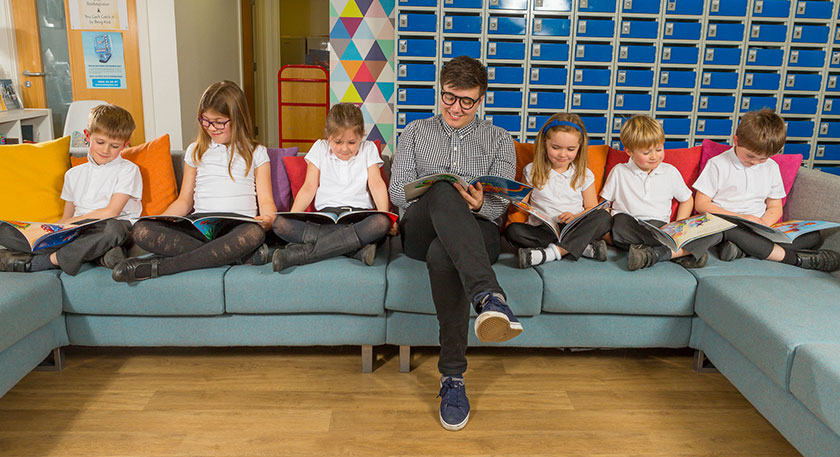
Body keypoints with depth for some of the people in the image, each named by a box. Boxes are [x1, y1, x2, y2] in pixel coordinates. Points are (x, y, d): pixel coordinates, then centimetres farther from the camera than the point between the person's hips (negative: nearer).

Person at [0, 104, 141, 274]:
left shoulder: (128, 170, 4)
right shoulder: (73, 174, 21)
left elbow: (111, 212, -6)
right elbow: (67, 218, 20)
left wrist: (69, 222, -6)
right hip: (77, 232, 4)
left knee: (113, 228, -41)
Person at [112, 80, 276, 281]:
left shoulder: (255, 152, 13)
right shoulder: (196, 151, 22)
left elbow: (266, 200, 7)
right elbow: (185, 200, 23)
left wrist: (268, 218, -17)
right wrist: (159, 220, 3)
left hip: (239, 225, -2)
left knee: (254, 233, -41)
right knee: (141, 229, -25)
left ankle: (157, 267, -32)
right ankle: (238, 255, -32)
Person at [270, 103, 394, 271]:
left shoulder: (368, 149, 11)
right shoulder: (320, 148, 13)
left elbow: (377, 184, 1)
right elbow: (309, 188, 8)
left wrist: (385, 214, -17)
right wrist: (291, 216, -9)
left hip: (359, 215, -1)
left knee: (381, 223, -38)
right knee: (280, 223, -27)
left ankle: (300, 253, -33)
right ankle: (357, 246, -36)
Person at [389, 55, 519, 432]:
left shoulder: (499, 140, 18)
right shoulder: (416, 132, 21)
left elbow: (500, 203, 5)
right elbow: (397, 190, 9)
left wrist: (479, 204, -20)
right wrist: (433, 194, -13)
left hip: (476, 231, 0)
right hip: (420, 228, 0)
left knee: (442, 254, -39)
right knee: (444, 193, -37)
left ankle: (453, 376, -35)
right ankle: (489, 297, -55)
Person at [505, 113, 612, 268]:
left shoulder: (584, 175, 6)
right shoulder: (532, 171, 6)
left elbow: (592, 209, 7)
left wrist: (576, 217, -13)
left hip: (574, 230, 0)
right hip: (542, 230, 0)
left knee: (604, 218, -26)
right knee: (513, 231, -30)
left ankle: (551, 253, -34)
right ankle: (583, 247, -29)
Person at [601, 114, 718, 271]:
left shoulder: (670, 172, 15)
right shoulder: (619, 172, 9)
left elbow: (687, 200, 25)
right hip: (631, 230, -3)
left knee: (714, 232, -16)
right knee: (621, 221, -39)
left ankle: (652, 254, -34)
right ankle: (684, 252, -35)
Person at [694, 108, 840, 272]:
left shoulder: (771, 168, 12)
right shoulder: (717, 165, -3)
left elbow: (775, 208, 17)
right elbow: (701, 204, -7)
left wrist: (763, 223, -8)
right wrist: (741, 217, -15)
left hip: (759, 231, 5)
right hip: (725, 226, -5)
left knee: (813, 236, -13)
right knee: (731, 230, -41)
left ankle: (742, 249, -31)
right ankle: (795, 258, -28)